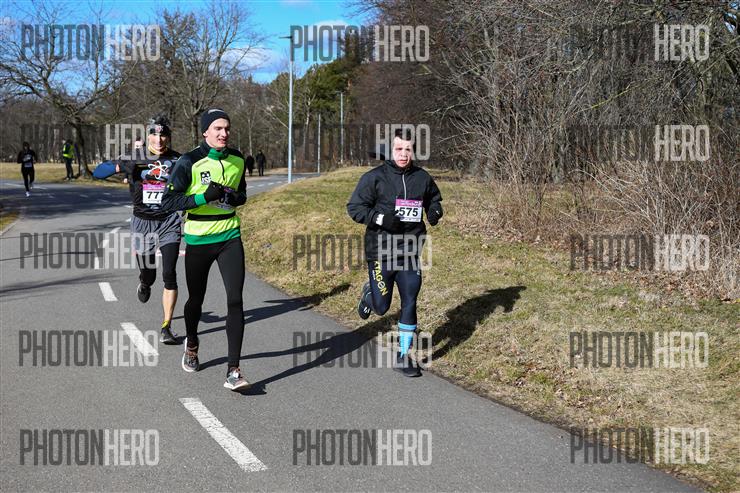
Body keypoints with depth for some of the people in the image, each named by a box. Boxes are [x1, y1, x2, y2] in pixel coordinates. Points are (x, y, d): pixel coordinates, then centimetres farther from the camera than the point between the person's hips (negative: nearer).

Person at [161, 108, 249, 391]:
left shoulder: (237, 160, 3)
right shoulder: (190, 162, -11)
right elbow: (169, 200, -12)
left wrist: (236, 197, -5)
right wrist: (204, 197, -24)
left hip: (229, 238, 2)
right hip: (198, 240, -2)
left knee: (235, 300, -11)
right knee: (196, 300, 14)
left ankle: (233, 370, -9)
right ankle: (192, 345, 46)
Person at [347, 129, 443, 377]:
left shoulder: (422, 177, 3)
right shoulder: (374, 177, -8)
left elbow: (434, 198, 21)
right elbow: (354, 207, -7)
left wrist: (435, 212, -2)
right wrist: (381, 218, -22)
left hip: (410, 253, 3)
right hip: (380, 252, -3)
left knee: (410, 303, 2)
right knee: (381, 306, 5)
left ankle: (403, 356, 15)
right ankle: (369, 293, 42)